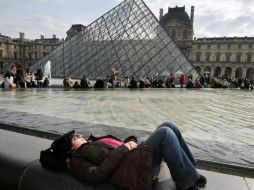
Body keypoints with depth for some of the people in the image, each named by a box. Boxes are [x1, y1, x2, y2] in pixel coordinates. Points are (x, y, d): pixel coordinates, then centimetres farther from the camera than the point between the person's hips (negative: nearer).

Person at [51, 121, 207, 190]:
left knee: (168, 126, 1)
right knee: (165, 133, -22)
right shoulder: (77, 159, 2)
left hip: (139, 156, 9)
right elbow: (97, 175, -17)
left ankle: (190, 168, 10)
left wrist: (130, 140, 3)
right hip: (134, 171, -9)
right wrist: (123, 149, -16)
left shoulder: (92, 144, 27)